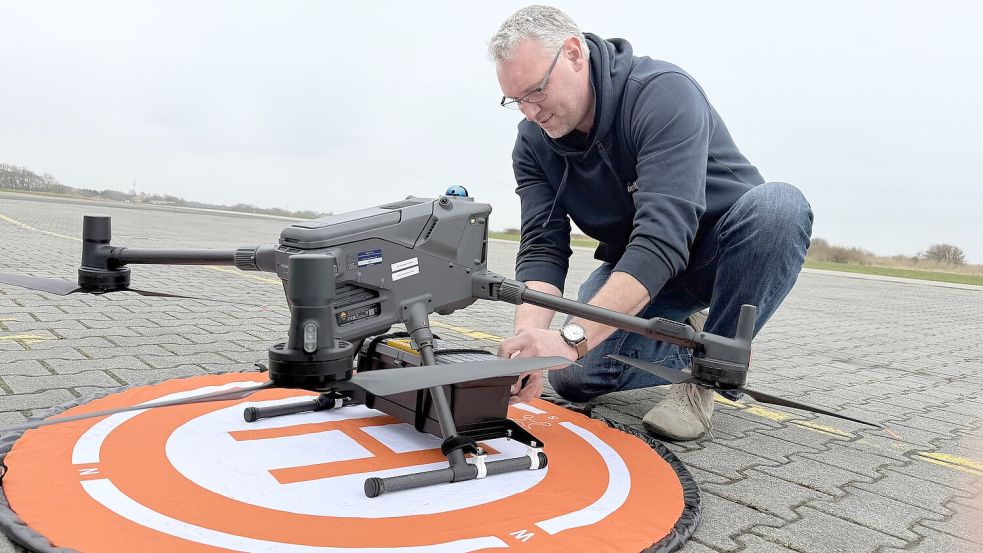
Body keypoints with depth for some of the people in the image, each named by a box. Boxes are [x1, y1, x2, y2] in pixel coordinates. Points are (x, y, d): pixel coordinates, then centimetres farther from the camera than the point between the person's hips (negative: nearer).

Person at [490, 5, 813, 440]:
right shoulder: (534, 143, -10)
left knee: (778, 206, -36)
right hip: (629, 266, 4)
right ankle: (686, 349, 13)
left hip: (726, 252, -3)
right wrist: (529, 342, -37)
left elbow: (663, 235, -40)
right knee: (573, 378, -16)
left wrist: (571, 338, -50)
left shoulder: (664, 92, -30)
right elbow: (541, 250, -18)